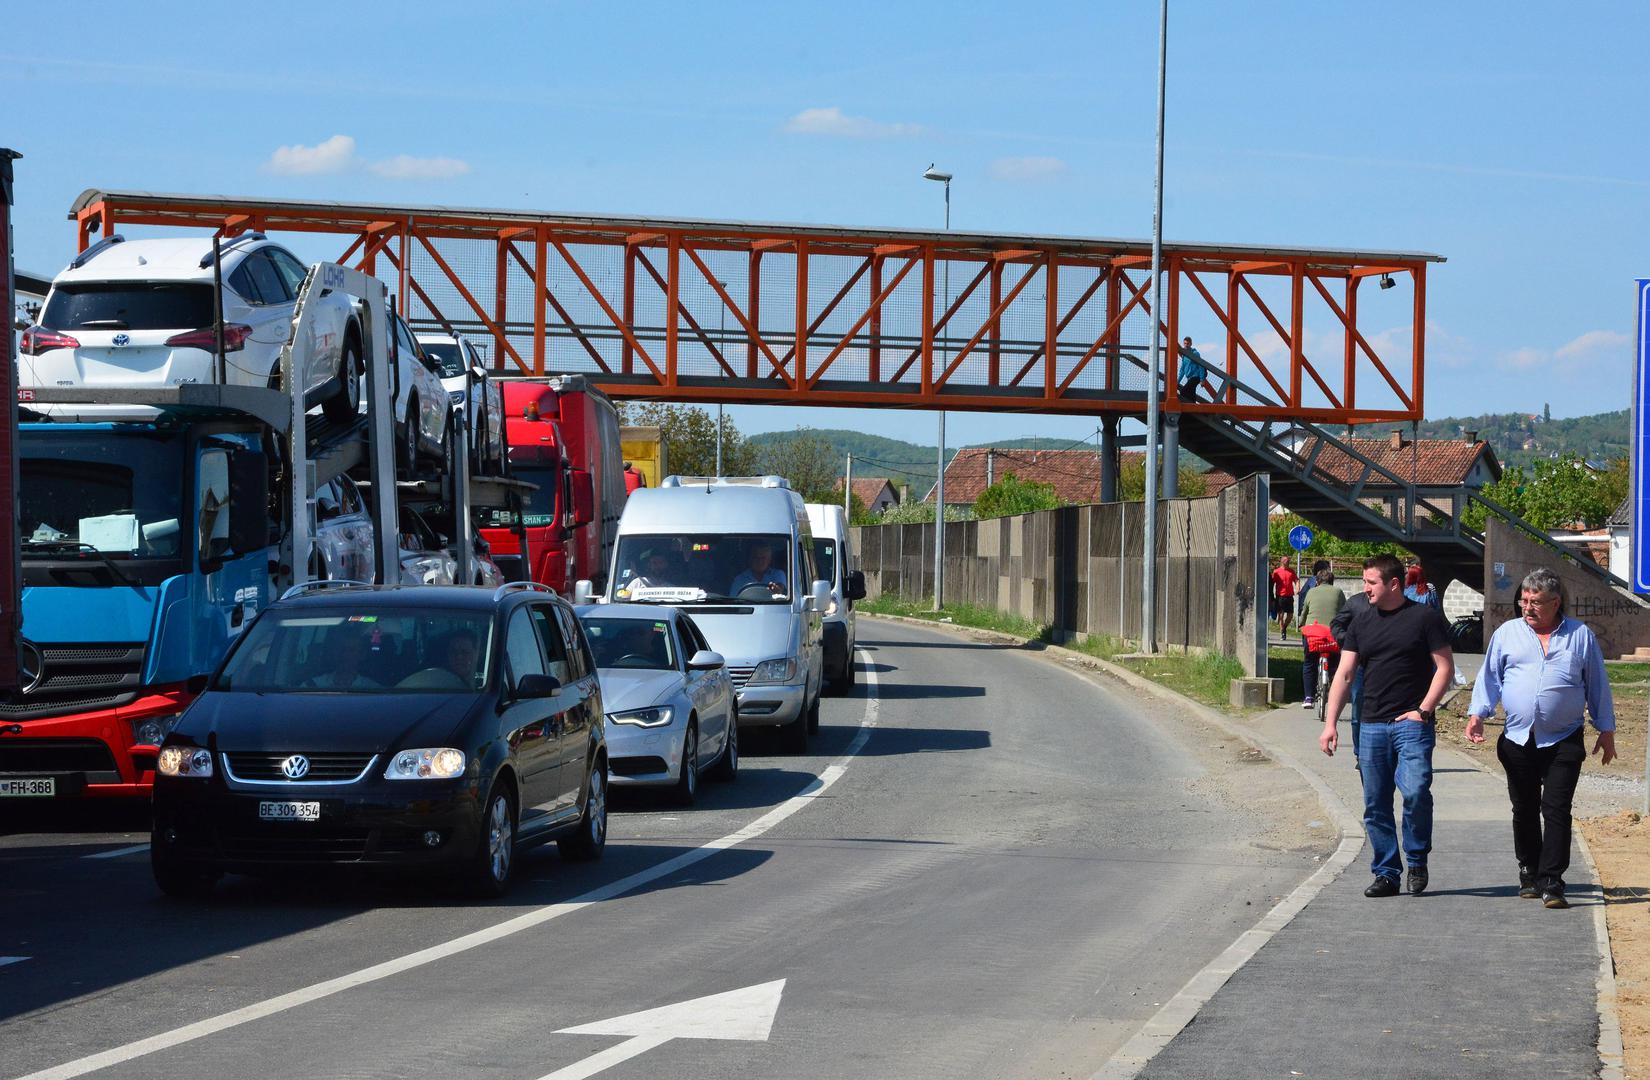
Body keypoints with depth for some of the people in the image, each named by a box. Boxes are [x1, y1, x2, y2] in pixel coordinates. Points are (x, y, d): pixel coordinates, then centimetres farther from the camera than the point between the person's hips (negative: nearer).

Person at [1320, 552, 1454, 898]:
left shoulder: (1425, 617, 1)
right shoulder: (1361, 623, 13)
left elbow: (1445, 667, -1)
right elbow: (1344, 675, 10)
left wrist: (1423, 710, -10)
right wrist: (1330, 722, 0)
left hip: (1412, 724, -5)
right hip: (1371, 726, 5)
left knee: (1415, 791, -19)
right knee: (1375, 805, 4)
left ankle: (1417, 861, 1)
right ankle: (1386, 873, 13)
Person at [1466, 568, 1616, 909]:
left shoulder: (1580, 635, 7)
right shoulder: (1507, 633, 9)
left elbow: (1598, 686, 11)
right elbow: (1489, 676, 9)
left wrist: (1606, 731, 11)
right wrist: (1477, 714, -5)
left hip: (1564, 741, -2)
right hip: (1518, 740, 2)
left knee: (1557, 810, -9)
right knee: (1525, 811, 10)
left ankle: (1551, 882, -11)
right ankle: (1529, 873, 24)